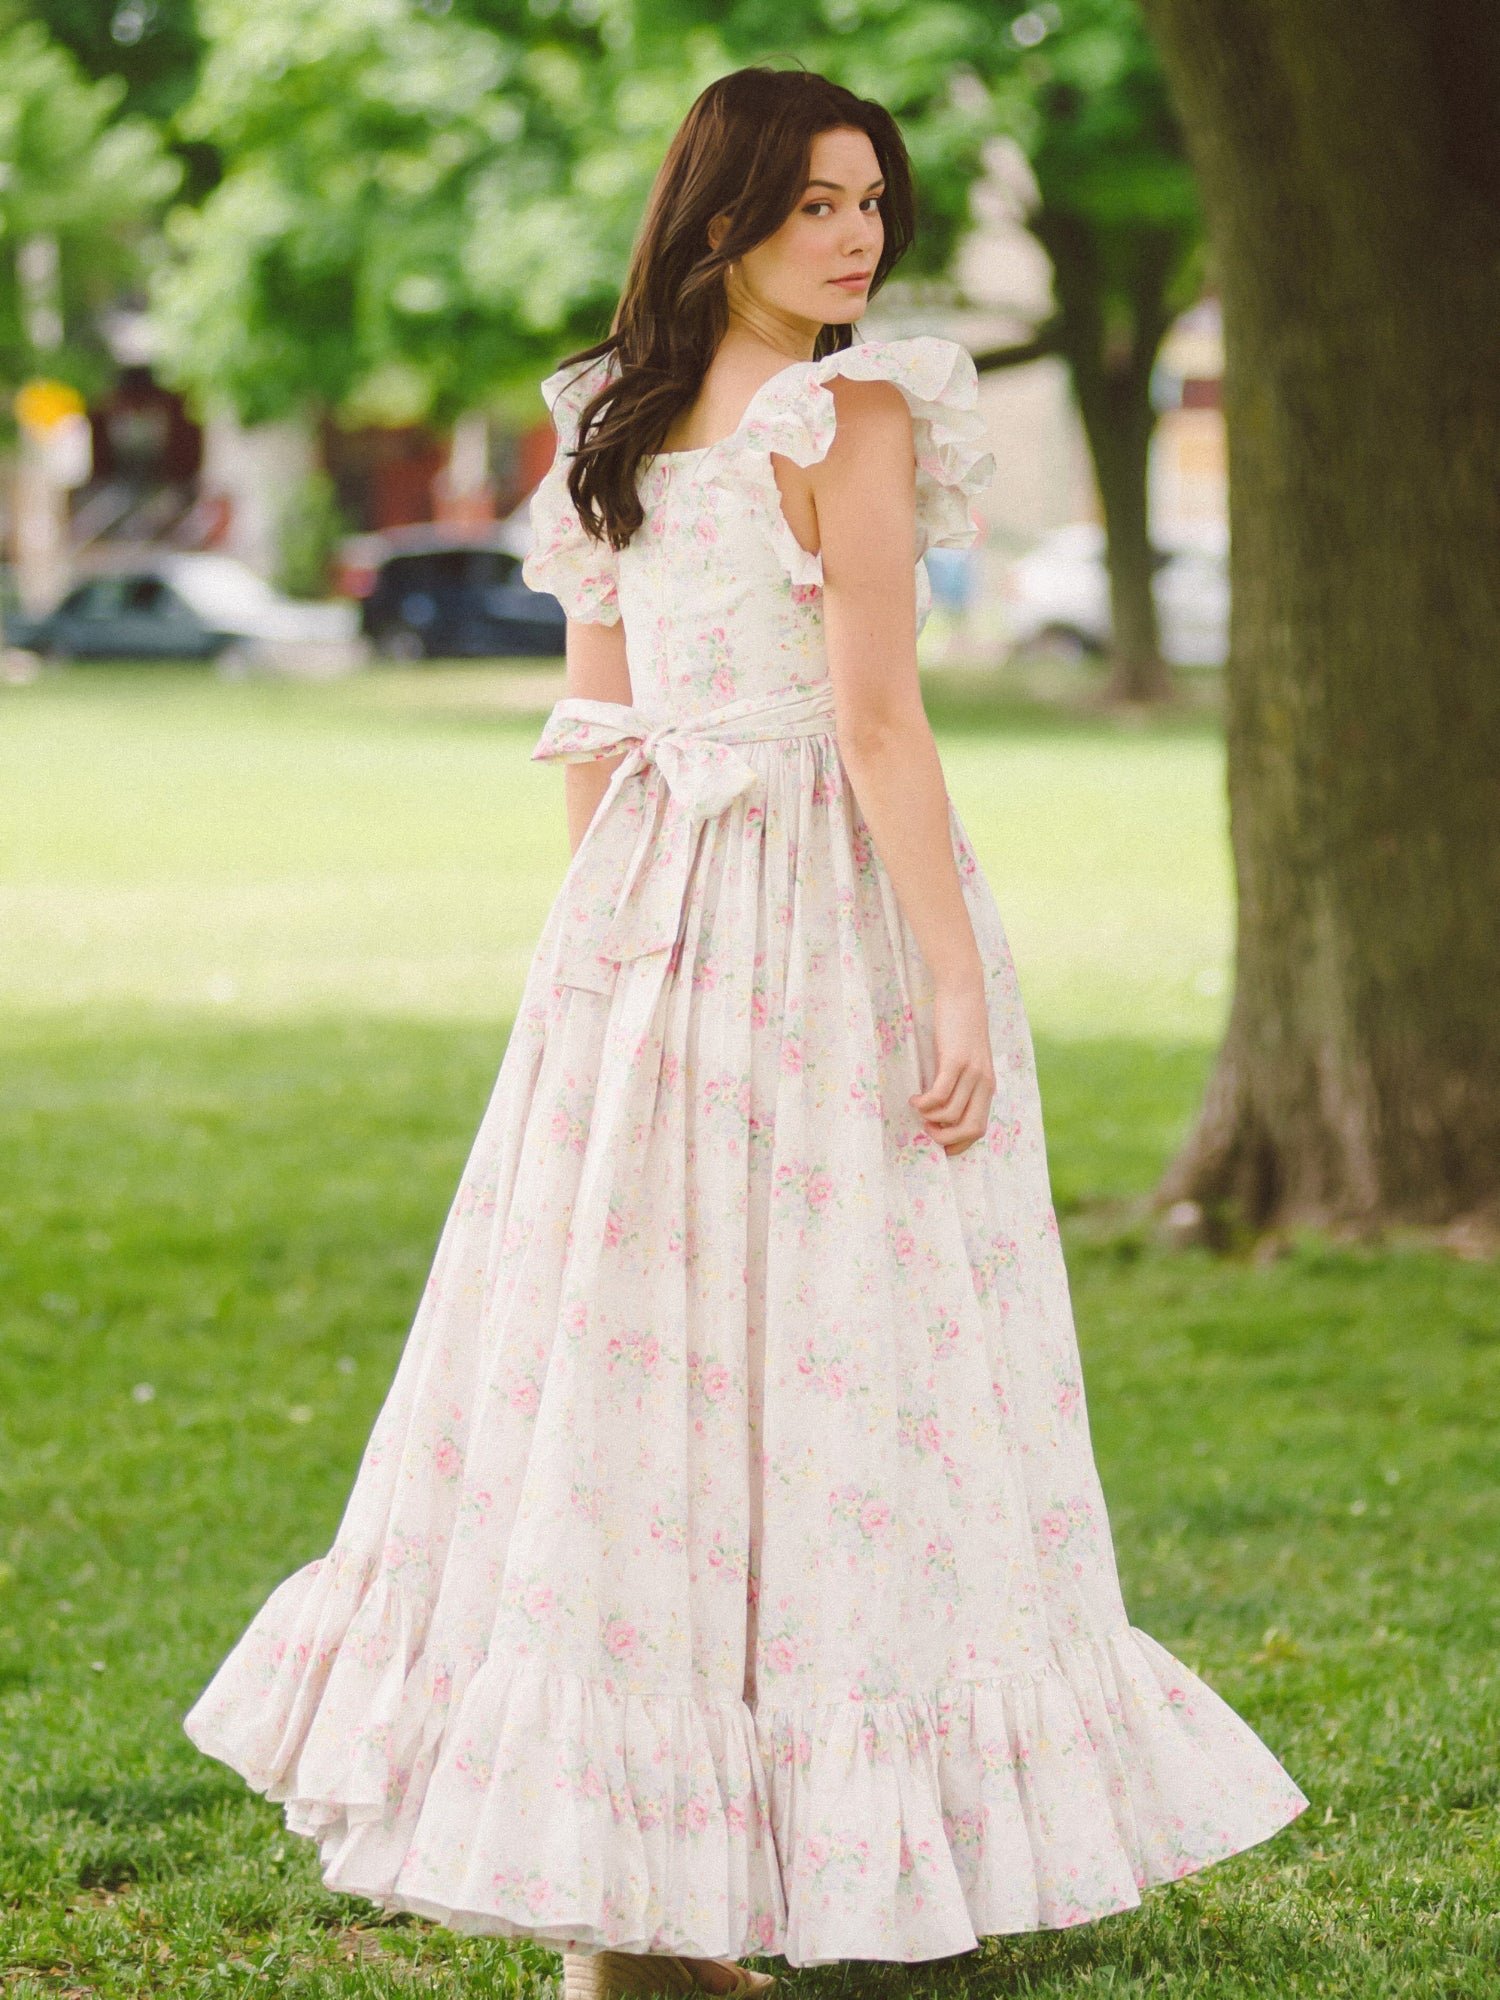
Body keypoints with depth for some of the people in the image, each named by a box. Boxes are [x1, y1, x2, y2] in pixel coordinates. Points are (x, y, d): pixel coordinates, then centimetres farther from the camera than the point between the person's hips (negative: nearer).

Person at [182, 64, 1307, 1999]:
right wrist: (959, 981, -14)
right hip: (833, 911, -7)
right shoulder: (853, 419, -10)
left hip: (645, 907, 7)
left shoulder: (612, 427, 11)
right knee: (820, 1366, 0)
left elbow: (595, 734, 13)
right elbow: (877, 720, -15)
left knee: (630, 1365, 7)